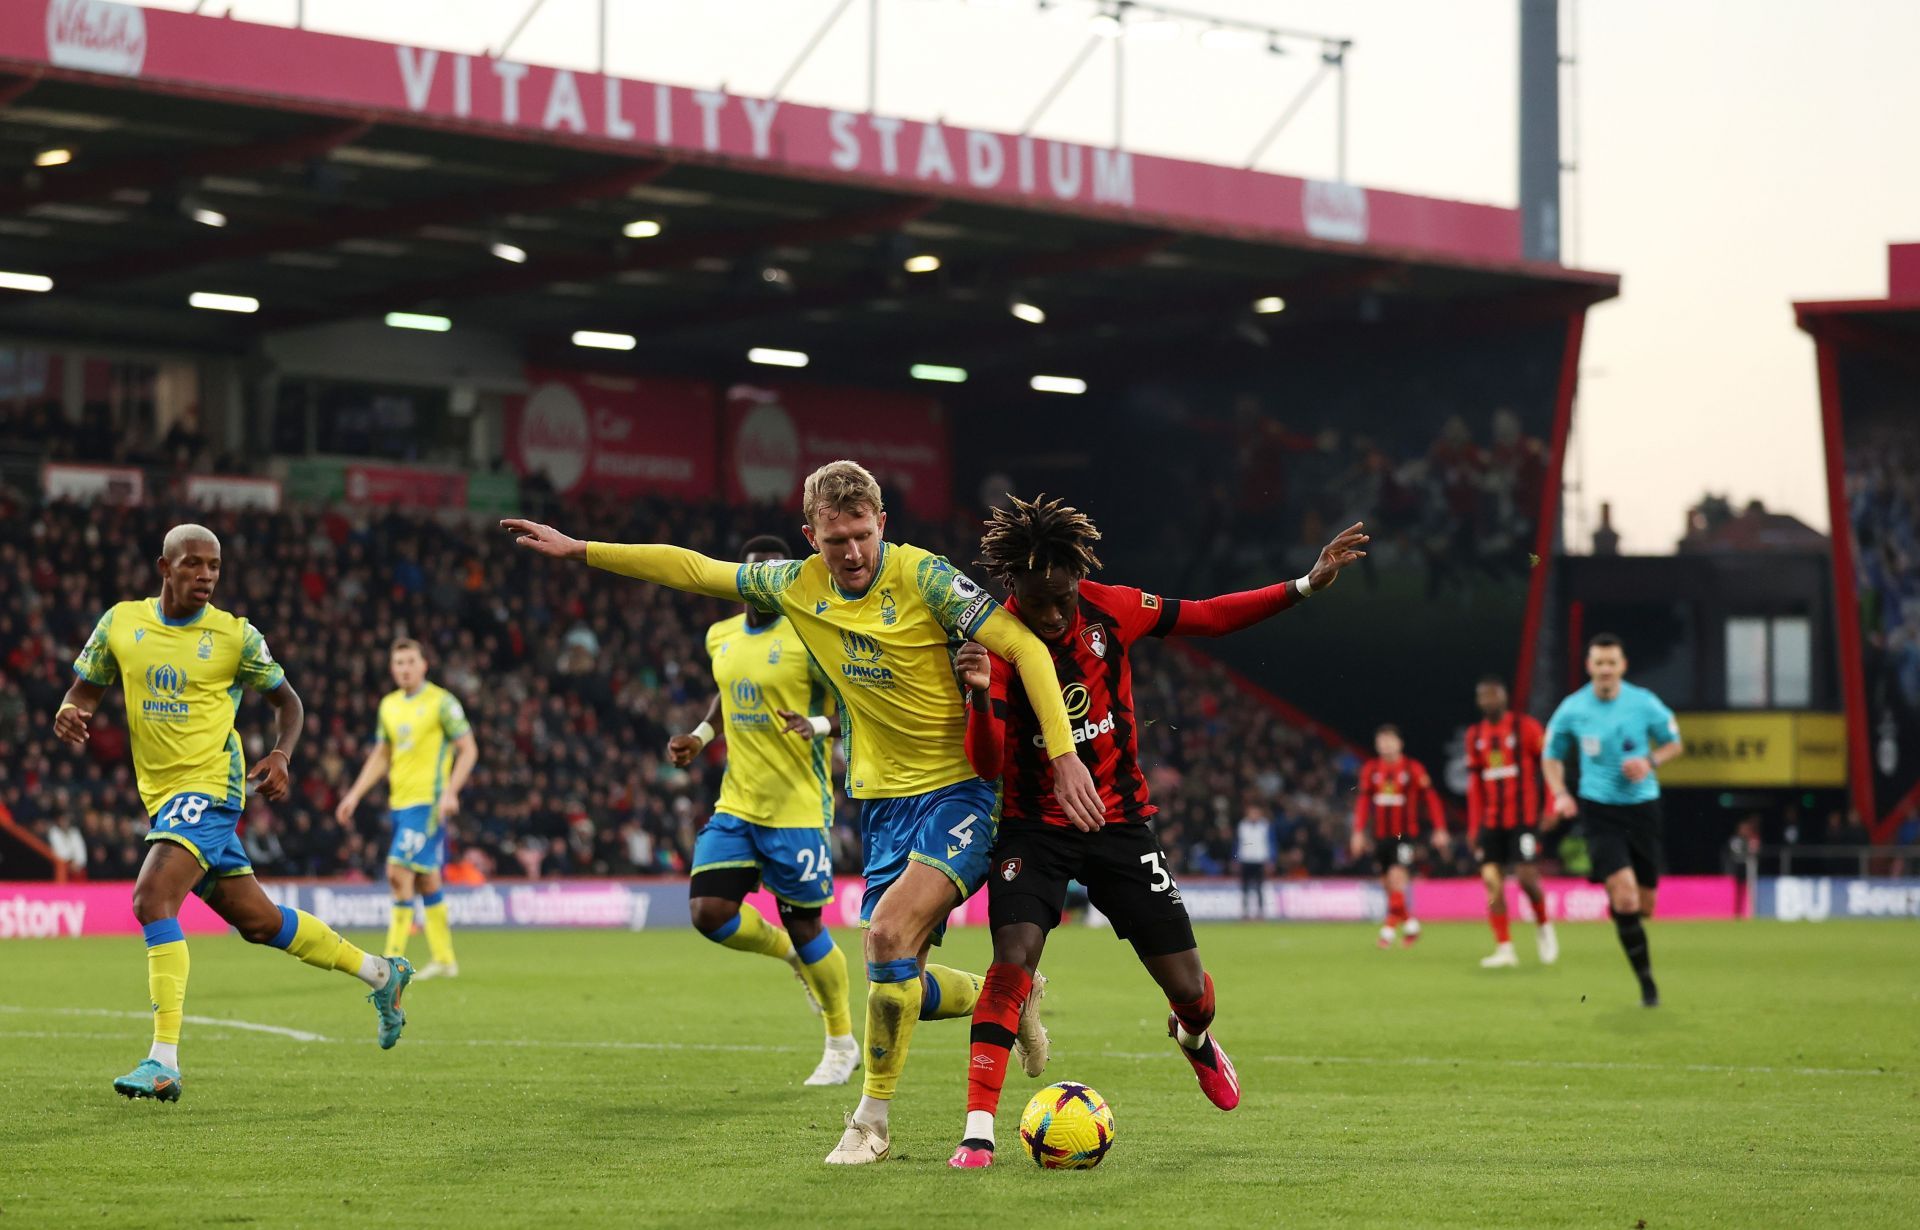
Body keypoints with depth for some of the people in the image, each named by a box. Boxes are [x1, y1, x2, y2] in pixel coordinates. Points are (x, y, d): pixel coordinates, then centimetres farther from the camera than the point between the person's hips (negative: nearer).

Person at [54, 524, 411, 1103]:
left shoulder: (235, 635, -3)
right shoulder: (121, 621, 5)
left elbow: (287, 701, 9)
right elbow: (85, 689, 13)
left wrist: (280, 756, -10)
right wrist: (69, 714, -11)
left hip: (208, 787, -5)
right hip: (162, 794, 5)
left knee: (153, 900, -24)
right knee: (255, 920, 13)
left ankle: (164, 1063, -25)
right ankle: (381, 972, 32)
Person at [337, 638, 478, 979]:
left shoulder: (441, 702, -5)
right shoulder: (389, 705, 14)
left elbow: (468, 749, -6)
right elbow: (380, 756, 22)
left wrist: (450, 792, -17)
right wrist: (355, 795, 13)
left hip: (427, 801, -7)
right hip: (399, 802, 7)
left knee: (399, 870, -16)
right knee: (426, 879, 10)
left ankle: (395, 956, -13)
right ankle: (444, 959, 17)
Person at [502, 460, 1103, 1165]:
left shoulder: (921, 577, -14)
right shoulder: (799, 586, 2)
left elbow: (1025, 648, -17)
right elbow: (695, 571, 13)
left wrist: (1064, 755, -23)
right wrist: (580, 551, 12)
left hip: (959, 791, -6)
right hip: (882, 800, 6)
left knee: (889, 933, -24)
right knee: (900, 989, 1)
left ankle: (872, 1122, -9)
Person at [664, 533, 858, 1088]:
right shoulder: (721, 637, 9)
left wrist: (818, 724, -28)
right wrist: (701, 735, 12)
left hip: (797, 807, -6)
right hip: (736, 803, 6)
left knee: (803, 923, 1)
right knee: (708, 912, -9)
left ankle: (843, 1043, 23)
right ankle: (788, 951, 24)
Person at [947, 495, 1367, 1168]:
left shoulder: (1111, 609, -9)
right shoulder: (996, 643, -17)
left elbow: (1211, 616, 5)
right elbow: (987, 765, -23)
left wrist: (1306, 584, 1)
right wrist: (980, 695, -42)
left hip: (1121, 821, 2)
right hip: (1034, 828, -2)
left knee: (1188, 987, 2)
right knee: (1013, 958, -25)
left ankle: (1194, 1038, 41)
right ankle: (978, 1132, -22)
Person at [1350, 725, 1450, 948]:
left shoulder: (1413, 769, -4)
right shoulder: (1370, 770, 7)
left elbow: (1430, 798, -1)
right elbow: (1363, 802, 11)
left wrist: (1439, 830, -4)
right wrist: (1359, 832, 5)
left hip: (1405, 835, -4)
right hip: (1381, 836, 4)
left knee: (1396, 876, -19)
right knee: (1387, 884, 5)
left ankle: (1391, 926, -15)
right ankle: (1409, 922, 24)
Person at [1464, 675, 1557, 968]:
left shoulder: (1525, 727, -3)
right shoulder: (1475, 735, 11)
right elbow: (1474, 782, 14)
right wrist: (1473, 826, 10)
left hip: (1523, 818, -4)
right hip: (1491, 821, 4)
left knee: (1526, 876, -12)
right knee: (1492, 880, -5)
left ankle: (1545, 928, 16)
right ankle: (1504, 949, -2)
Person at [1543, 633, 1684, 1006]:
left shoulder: (1645, 704, -4)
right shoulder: (1571, 710, -3)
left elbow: (1674, 743, 11)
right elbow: (1552, 756, 12)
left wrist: (1651, 761, -10)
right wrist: (1560, 794, -5)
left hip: (1642, 806, 2)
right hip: (1598, 809, -2)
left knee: (1643, 906, 6)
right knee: (1625, 894, -20)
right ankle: (1646, 981, -10)